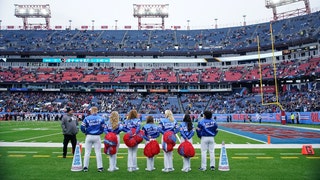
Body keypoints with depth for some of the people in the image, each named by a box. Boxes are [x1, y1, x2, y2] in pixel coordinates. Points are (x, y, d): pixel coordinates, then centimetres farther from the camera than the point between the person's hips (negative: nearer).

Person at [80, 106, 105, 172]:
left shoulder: (87, 118, -5)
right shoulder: (101, 118, -2)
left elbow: (82, 127, -5)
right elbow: (102, 128, 0)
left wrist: (86, 132, 13)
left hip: (89, 137, 0)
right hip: (97, 137, 0)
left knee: (87, 152, 10)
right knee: (98, 152, 7)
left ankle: (85, 167, 14)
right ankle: (100, 167, 10)